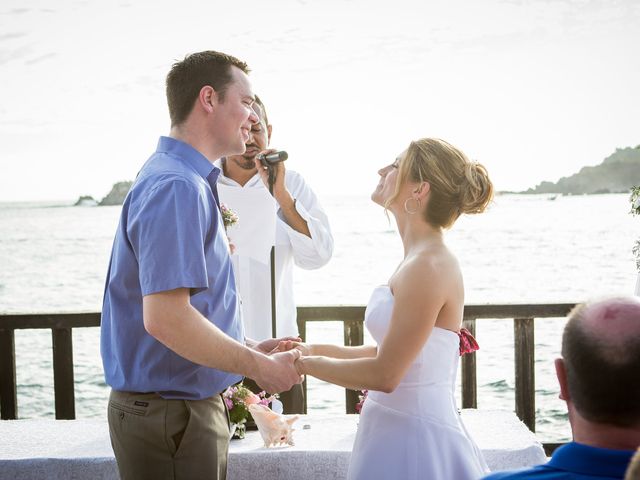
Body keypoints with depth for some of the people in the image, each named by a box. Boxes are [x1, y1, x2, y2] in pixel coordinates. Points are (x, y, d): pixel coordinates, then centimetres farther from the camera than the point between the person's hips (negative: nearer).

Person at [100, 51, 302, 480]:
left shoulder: (193, 183, 11)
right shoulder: (177, 187, -21)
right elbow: (166, 318, -29)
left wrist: (249, 348, 11)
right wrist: (260, 367, -18)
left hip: (194, 405, 10)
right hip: (170, 416, -10)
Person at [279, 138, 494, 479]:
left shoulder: (428, 266, -20)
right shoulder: (419, 260, 9)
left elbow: (384, 374, -21)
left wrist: (300, 364, -10)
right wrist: (316, 350, 8)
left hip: (415, 438, -8)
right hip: (392, 428, 8)